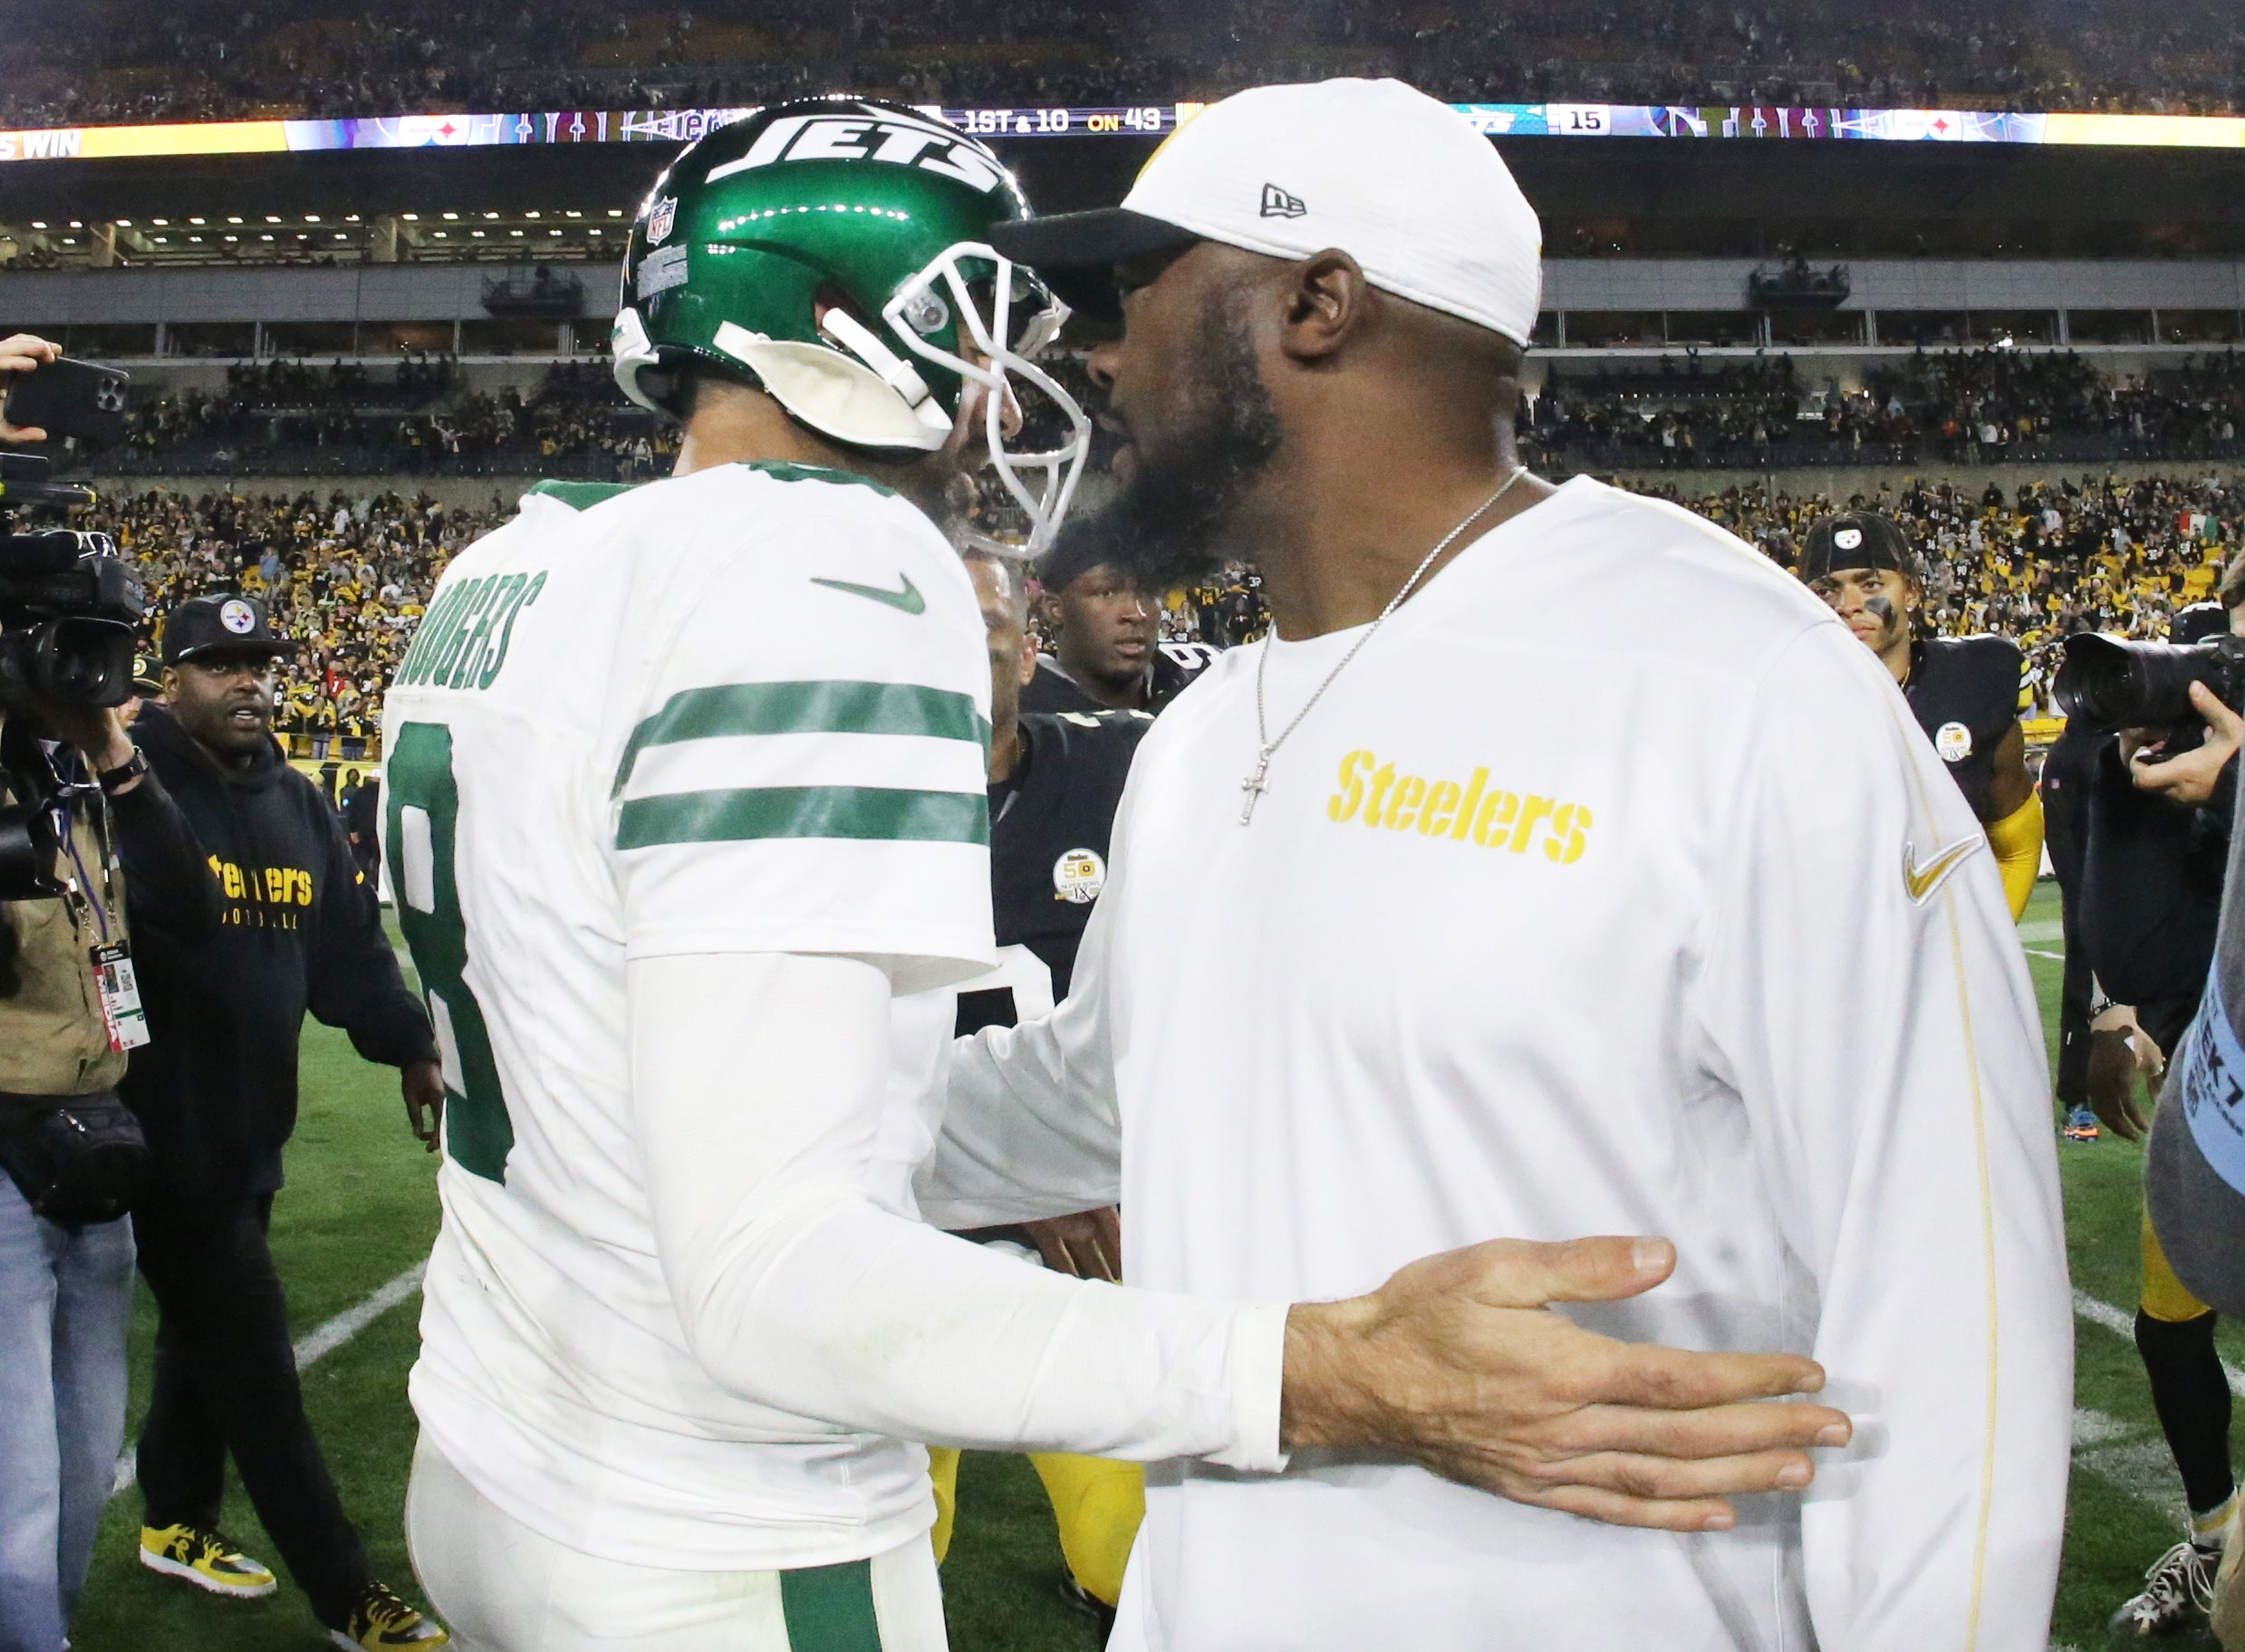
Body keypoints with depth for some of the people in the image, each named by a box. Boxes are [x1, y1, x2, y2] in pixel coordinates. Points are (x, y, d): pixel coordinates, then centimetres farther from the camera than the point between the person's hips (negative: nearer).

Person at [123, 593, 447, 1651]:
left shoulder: (297, 805, 10)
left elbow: (350, 938, 14)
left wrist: (408, 1046, 13)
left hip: (251, 1126, 7)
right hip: (168, 1127, -7)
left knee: (205, 1334, 21)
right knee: (253, 1365, -1)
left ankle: (176, 1522, 41)